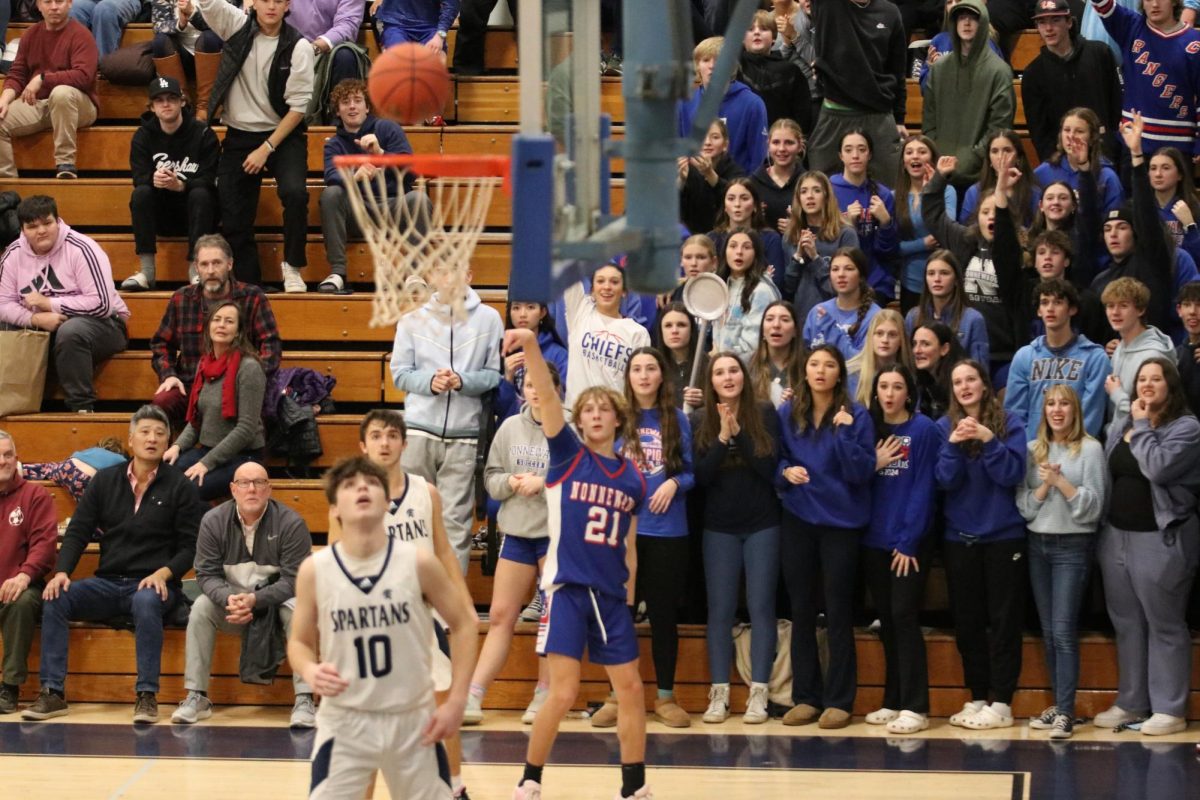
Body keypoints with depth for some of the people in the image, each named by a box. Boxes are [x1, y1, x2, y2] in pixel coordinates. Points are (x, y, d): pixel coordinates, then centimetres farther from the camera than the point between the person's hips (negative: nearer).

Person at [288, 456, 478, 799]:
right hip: (344, 721, -1)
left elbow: (463, 624, 2)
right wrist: (310, 671, -19)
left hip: (413, 719, 1)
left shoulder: (418, 564, -10)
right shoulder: (314, 570, -8)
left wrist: (456, 701, -4)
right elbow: (299, 641, 5)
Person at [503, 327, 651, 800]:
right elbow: (545, 395, -17)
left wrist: (629, 598, 13)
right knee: (563, 693, -9)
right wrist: (531, 346, -31)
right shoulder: (567, 454, -1)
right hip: (567, 589, -4)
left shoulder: (632, 478, 9)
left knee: (631, 691, 5)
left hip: (612, 596, 4)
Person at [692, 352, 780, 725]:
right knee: (720, 610, 2)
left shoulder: (765, 414, -2)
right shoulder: (700, 422, 1)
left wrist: (738, 433, -18)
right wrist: (723, 438, -18)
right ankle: (719, 694, 6)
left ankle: (759, 694, 2)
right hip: (719, 528, 1)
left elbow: (770, 467, -10)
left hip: (762, 525, -1)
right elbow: (700, 476, -6)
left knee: (761, 608, 0)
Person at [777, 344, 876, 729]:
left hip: (842, 521, -3)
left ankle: (839, 701, 7)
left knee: (838, 613, 1)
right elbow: (775, 458, 12)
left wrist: (845, 434, -22)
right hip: (798, 520, 3)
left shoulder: (856, 416, -6)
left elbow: (863, 473, -10)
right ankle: (805, 697, 16)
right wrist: (785, 471, -9)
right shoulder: (788, 413, 4)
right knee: (801, 611, 8)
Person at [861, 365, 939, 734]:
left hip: (909, 541, -5)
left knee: (904, 617, -9)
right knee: (886, 621, 8)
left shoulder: (923, 429, -6)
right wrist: (873, 464, -10)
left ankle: (915, 707, -7)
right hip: (875, 541, 5)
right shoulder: (871, 428, 10)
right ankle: (893, 701, 15)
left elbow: (923, 487, -11)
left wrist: (909, 540, -15)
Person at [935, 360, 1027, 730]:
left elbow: (1013, 473, -12)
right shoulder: (944, 427, 5)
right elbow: (944, 480, -4)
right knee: (967, 622, 7)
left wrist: (989, 441, -23)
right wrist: (953, 446, -19)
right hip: (960, 537, 3)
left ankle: (1001, 703, 1)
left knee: (1003, 620, -1)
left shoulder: (1009, 423, -2)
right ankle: (977, 698, 16)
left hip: (1003, 535, -3)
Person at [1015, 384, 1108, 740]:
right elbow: (1023, 506, 4)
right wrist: (1044, 485, -12)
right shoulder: (1032, 450, 8)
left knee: (1063, 631, -11)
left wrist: (1061, 481, -16)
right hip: (1038, 544, 5)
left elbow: (1093, 506, -8)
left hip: (1073, 546, -5)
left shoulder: (1090, 449, -4)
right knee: (1048, 632, 7)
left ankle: (1065, 713, -11)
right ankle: (1058, 705, 14)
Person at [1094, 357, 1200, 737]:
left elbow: (1158, 467, -23)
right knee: (1127, 624, 12)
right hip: (1116, 535, 7)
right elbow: (1106, 478, 12)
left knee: (1164, 625, -1)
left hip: (1160, 539, -7)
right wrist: (1102, 529, 6)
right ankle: (1131, 703, 21)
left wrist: (1142, 426, -11)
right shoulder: (1120, 430, 14)